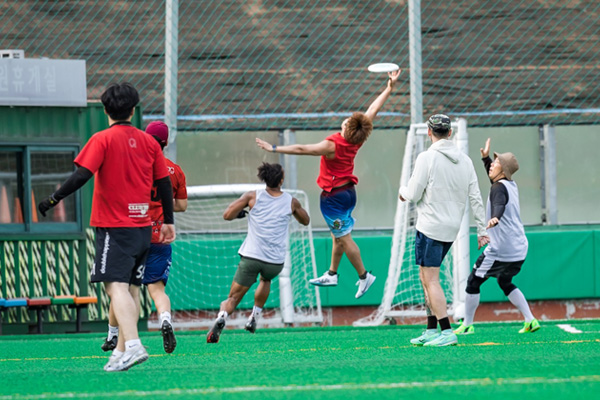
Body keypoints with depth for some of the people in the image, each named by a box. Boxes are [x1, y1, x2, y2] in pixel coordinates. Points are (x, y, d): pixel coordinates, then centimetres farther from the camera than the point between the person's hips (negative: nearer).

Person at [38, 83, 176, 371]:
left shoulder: (103, 139, -7)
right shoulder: (148, 141, 8)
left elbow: (82, 175, -18)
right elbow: (164, 183, 11)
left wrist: (54, 199, -8)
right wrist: (168, 222, 18)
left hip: (114, 226, -6)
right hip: (143, 226, 6)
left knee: (117, 286, -13)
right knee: (131, 287, 13)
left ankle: (132, 345, -31)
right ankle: (122, 351, 15)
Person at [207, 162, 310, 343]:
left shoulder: (252, 196, 0)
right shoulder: (291, 201, 6)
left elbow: (227, 215, -3)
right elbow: (305, 220, 25)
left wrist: (242, 213, 17)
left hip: (251, 256, -2)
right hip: (276, 261, 2)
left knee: (233, 297, 0)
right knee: (266, 279, 36)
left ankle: (222, 317, -31)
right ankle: (254, 318, 27)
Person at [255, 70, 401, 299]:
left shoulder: (333, 145, -29)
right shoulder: (357, 138, -10)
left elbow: (301, 149, -30)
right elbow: (373, 110, -1)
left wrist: (274, 149, -27)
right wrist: (390, 87, 6)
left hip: (334, 195, -8)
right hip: (348, 191, 8)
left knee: (344, 238, 1)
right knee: (338, 237, 18)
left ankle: (364, 277, 8)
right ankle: (331, 275, 29)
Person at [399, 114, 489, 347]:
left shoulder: (427, 158, -11)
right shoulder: (465, 160, 8)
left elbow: (413, 195, -11)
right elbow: (476, 198, 8)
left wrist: (403, 192, 12)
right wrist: (482, 230, 12)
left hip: (430, 228, -7)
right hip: (452, 229, 7)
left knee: (431, 279, -5)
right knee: (426, 278, 16)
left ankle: (447, 332, -13)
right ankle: (431, 330, 14)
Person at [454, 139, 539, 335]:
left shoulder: (499, 188, -15)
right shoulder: (511, 185, 13)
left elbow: (500, 205, -38)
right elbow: (495, 178, 36)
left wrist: (495, 218, -57)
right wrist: (485, 158, 31)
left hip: (501, 249, -9)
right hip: (519, 248, 9)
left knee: (474, 282, 2)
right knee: (505, 282, 25)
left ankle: (467, 325, 5)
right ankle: (530, 321, 15)